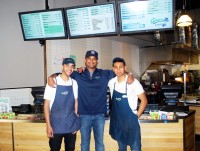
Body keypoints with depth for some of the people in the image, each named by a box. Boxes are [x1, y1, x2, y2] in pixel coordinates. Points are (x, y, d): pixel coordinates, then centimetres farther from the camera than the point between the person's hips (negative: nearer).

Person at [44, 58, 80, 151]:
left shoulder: (74, 83, 1)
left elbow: (75, 102, 8)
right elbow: (46, 105, -6)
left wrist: (76, 123, 6)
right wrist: (48, 126, -10)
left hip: (71, 125, 3)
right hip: (56, 124, -3)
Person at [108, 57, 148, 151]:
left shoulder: (133, 82, -14)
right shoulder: (111, 82, -2)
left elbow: (144, 100, -8)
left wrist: (137, 116, -7)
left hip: (131, 121, -4)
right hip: (117, 121, 4)